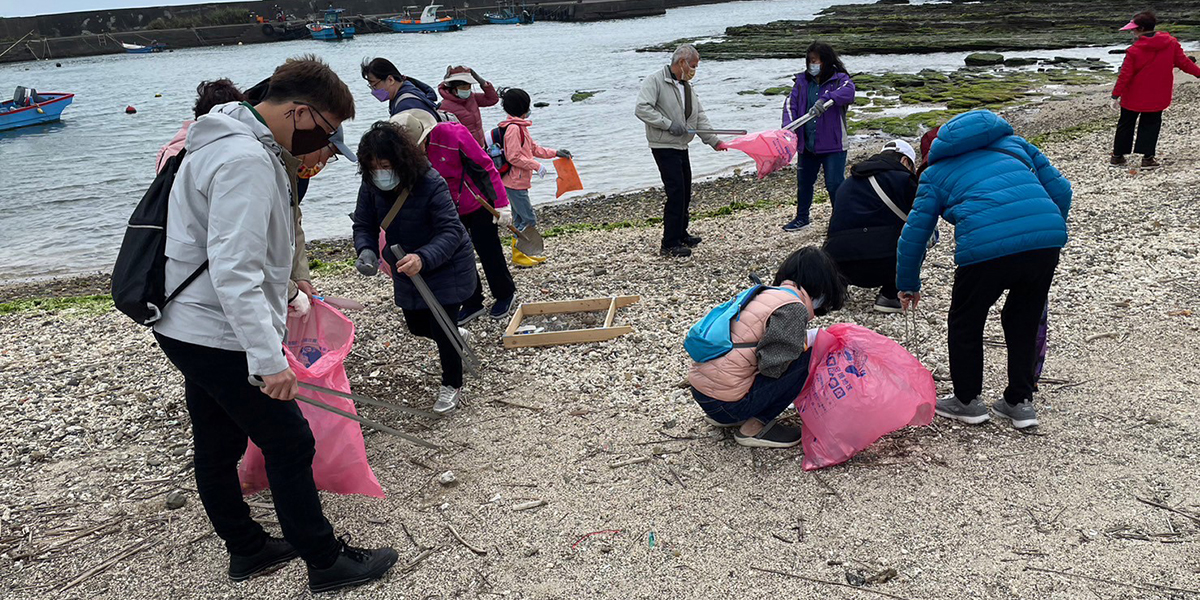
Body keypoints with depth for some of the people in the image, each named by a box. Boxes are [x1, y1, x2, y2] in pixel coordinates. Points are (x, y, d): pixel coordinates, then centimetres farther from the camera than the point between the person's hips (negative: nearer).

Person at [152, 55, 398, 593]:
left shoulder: (229, 141, 11)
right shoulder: (245, 160, -23)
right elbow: (235, 273, -29)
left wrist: (284, 276, 27)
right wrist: (268, 360, -29)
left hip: (185, 328, 10)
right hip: (220, 338, -10)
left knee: (217, 448, 19)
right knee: (290, 444, 1)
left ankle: (247, 548, 35)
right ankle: (326, 563, 13)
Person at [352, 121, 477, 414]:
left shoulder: (431, 184, -31)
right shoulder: (371, 186, -13)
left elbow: (450, 231, -33)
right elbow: (364, 225, -6)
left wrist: (423, 258, -51)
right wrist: (366, 251, -29)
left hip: (447, 267, -6)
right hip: (407, 269, 7)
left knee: (441, 327, -8)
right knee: (417, 326, 17)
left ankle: (452, 385, 16)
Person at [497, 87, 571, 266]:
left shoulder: (521, 126, 14)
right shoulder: (513, 128, -18)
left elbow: (534, 149, 22)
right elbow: (513, 157, -21)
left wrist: (555, 153, 17)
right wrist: (536, 166, -16)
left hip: (519, 182, 11)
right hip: (515, 182, -11)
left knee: (519, 219, 14)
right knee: (529, 219, -7)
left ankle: (521, 254, 22)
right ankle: (518, 256, 0)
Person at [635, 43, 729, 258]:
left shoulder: (687, 87, 15)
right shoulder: (655, 81, -11)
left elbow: (700, 116, 11)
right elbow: (642, 109, -21)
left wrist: (714, 141, 0)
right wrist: (669, 124, -23)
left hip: (681, 146, 9)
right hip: (664, 147, -9)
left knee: (685, 193, 15)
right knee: (676, 193, -13)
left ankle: (681, 235, 31)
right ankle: (669, 245, -7)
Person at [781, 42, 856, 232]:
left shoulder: (839, 79, -6)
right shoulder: (802, 81, 7)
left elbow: (848, 91, -29)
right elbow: (790, 103, -1)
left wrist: (826, 99, -45)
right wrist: (788, 125, -19)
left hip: (832, 144, -5)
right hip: (807, 143, 5)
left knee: (835, 184, -7)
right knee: (803, 181, 17)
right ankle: (802, 218, 34)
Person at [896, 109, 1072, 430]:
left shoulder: (936, 172, 21)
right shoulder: (1013, 143, 30)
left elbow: (914, 233, 17)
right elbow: (1060, 190, 24)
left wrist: (908, 286, 29)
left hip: (986, 247, -4)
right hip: (1048, 238, 4)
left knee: (965, 324, 20)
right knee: (1024, 322, 24)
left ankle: (967, 401, 32)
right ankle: (1020, 402, 34)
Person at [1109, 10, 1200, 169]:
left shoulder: (1134, 50, -15)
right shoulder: (1171, 43, -5)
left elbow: (1125, 75, -15)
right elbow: (1183, 62, 1)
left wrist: (1116, 95, -10)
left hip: (1133, 97, -2)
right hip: (1157, 97, 2)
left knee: (1126, 124, 12)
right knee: (1151, 124, 13)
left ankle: (1117, 156, 18)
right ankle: (1148, 158, 6)